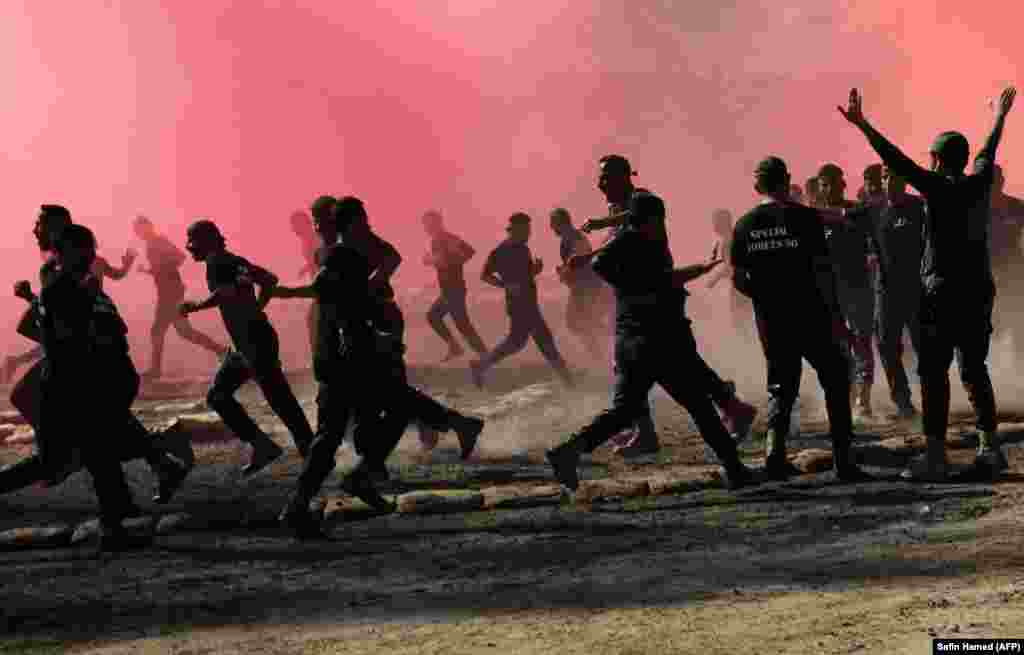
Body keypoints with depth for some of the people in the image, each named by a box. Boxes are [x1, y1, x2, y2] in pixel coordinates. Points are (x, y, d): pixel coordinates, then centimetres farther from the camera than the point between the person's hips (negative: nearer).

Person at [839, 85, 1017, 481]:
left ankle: (935, 455, -12)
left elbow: (898, 163, -19)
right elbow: (987, 155, 27)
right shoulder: (979, 184, 8)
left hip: (944, 293, -7)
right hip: (979, 292, 7)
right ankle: (990, 448, 13)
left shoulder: (939, 189, -11)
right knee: (974, 370, 13)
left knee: (934, 372, -7)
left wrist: (863, 126, -21)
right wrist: (999, 119, 46)